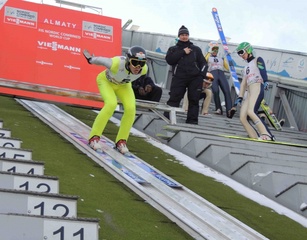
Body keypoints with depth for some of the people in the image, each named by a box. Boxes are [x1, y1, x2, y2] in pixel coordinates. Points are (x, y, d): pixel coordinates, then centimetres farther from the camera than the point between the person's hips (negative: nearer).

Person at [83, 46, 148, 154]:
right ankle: (94, 137, -13)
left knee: (130, 108, -17)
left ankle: (121, 140, 0)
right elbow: (100, 60, -22)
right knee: (111, 104, -27)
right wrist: (90, 59, -1)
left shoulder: (144, 69, -31)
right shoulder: (116, 63, -43)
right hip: (106, 81, -4)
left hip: (123, 85, 4)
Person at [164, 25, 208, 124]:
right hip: (179, 78, -2)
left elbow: (203, 63, 15)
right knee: (174, 98, -12)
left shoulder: (196, 49, 20)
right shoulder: (173, 49, 17)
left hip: (195, 78, 2)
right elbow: (169, 60, -2)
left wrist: (202, 74, -4)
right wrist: (183, 52, -5)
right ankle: (167, 117, -16)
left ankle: (192, 120, 0)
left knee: (194, 99, -2)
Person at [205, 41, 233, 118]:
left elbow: (228, 68, 22)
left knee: (227, 91, -22)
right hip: (213, 73, -2)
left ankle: (229, 110, -33)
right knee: (215, 91, -28)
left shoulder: (222, 59, 32)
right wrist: (209, 52, 9)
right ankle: (218, 109, -17)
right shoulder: (208, 57, 26)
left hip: (221, 74, 2)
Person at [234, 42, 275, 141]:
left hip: (257, 88, -8)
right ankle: (257, 138, -20)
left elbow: (263, 70, -8)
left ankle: (266, 135, -38)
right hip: (249, 92, 8)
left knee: (250, 111, -31)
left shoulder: (257, 60, 12)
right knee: (243, 118, -11)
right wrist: (240, 97, 21)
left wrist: (265, 81, -27)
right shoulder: (246, 68, 33)